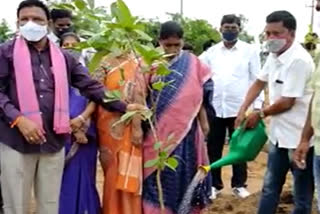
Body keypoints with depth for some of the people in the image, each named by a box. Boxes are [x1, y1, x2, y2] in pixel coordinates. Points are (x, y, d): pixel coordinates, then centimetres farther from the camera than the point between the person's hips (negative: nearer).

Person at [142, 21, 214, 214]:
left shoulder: (192, 63, 2)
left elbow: (198, 96, 7)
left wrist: (203, 122, 8)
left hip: (185, 130, 2)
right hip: (159, 130, -2)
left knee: (184, 173, 10)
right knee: (159, 174, 2)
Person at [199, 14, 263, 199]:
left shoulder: (250, 51, 1)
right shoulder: (211, 52, 7)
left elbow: (256, 79, 0)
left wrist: (258, 105, -6)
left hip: (239, 108, -2)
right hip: (214, 107, 2)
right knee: (213, 148, 9)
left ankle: (239, 184, 22)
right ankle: (214, 184, 21)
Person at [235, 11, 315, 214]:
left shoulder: (299, 60, -22)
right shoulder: (274, 55, 6)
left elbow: (287, 102, -22)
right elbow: (260, 82, 19)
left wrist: (260, 114, -6)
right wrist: (243, 110, 9)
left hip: (299, 136, -9)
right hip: (279, 133, 9)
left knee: (302, 193, 7)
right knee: (270, 187, 20)